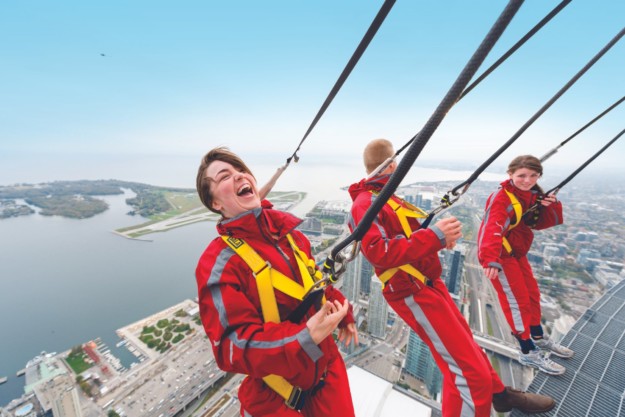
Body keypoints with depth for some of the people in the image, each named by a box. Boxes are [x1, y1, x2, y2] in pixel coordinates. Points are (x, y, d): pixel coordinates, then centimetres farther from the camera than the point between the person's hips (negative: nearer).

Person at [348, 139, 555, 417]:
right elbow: (377, 252, -30)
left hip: (428, 284, 10)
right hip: (413, 293, -10)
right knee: (468, 370, -5)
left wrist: (441, 237, -1)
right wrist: (433, 237, -30)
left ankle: (500, 394, 51)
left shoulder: (384, 197, 13)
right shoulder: (366, 203, -18)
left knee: (465, 342, 27)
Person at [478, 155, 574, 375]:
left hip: (516, 252, 9)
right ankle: (529, 353, 14)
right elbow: (493, 229, -39)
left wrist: (551, 207, -13)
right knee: (516, 300, -1)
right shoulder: (502, 198, -24)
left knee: (532, 294, 21)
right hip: (499, 254, -9)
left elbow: (541, 224, 7)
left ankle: (539, 339, 43)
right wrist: (491, 260, -53)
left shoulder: (533, 194, 5)